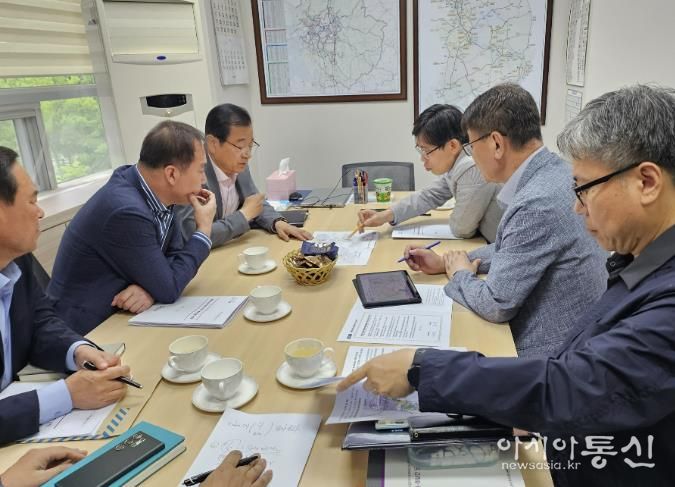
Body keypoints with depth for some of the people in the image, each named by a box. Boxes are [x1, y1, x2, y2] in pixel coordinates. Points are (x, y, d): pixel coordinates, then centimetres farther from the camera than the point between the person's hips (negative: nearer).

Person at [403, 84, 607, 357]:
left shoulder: (537, 203, -29)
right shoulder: (555, 172, 0)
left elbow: (496, 306, -23)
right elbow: (511, 248, 13)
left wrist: (461, 275, -4)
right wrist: (445, 263, 6)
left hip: (547, 352, -8)